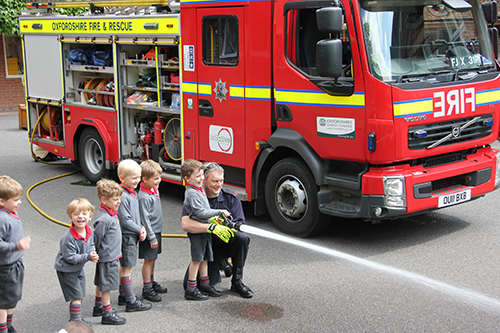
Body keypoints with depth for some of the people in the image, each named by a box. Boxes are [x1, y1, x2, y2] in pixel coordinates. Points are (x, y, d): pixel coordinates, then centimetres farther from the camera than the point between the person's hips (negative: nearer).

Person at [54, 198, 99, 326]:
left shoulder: (89, 230, -9)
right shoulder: (68, 238, -31)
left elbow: (91, 244, 7)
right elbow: (71, 258, -27)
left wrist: (93, 253, -14)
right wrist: (88, 257, -32)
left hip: (79, 268, 8)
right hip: (67, 270, -8)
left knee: (80, 295, 17)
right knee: (76, 296, -6)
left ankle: (75, 318, 34)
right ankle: (76, 321, 7)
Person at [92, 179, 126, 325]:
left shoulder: (112, 213, 6)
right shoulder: (103, 219, -25)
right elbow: (96, 239, -19)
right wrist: (95, 255, -10)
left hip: (111, 256, 10)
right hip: (107, 258, -10)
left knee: (101, 283, 21)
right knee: (106, 284, -1)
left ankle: (99, 307, 34)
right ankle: (107, 314, 7)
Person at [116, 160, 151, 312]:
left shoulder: (133, 193, 10)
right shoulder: (123, 196, -21)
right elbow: (125, 220, -22)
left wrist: (142, 228, 2)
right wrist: (139, 230, -12)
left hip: (132, 235, 10)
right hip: (127, 236, -10)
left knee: (124, 266, 19)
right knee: (127, 267, -3)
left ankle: (123, 296, 31)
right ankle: (131, 302, 1)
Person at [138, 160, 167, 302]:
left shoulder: (155, 190, 6)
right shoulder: (144, 197, -23)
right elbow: (145, 219, -22)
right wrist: (152, 238, -20)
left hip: (157, 231, 9)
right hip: (150, 233, -9)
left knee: (153, 259, 19)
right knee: (148, 260, 0)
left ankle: (152, 282, 33)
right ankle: (147, 289, 8)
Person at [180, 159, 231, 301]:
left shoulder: (200, 188, 11)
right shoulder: (191, 193, -19)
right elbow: (200, 212, -24)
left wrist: (215, 216, 17)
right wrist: (219, 212, -20)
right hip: (197, 230, -9)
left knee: (205, 257, 14)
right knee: (197, 259, -4)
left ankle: (205, 285, 24)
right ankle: (191, 290, 3)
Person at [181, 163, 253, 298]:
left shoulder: (231, 198, -8)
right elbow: (186, 224, -29)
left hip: (226, 242, 0)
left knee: (242, 237, -34)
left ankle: (237, 282, -15)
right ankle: (218, 264, 20)